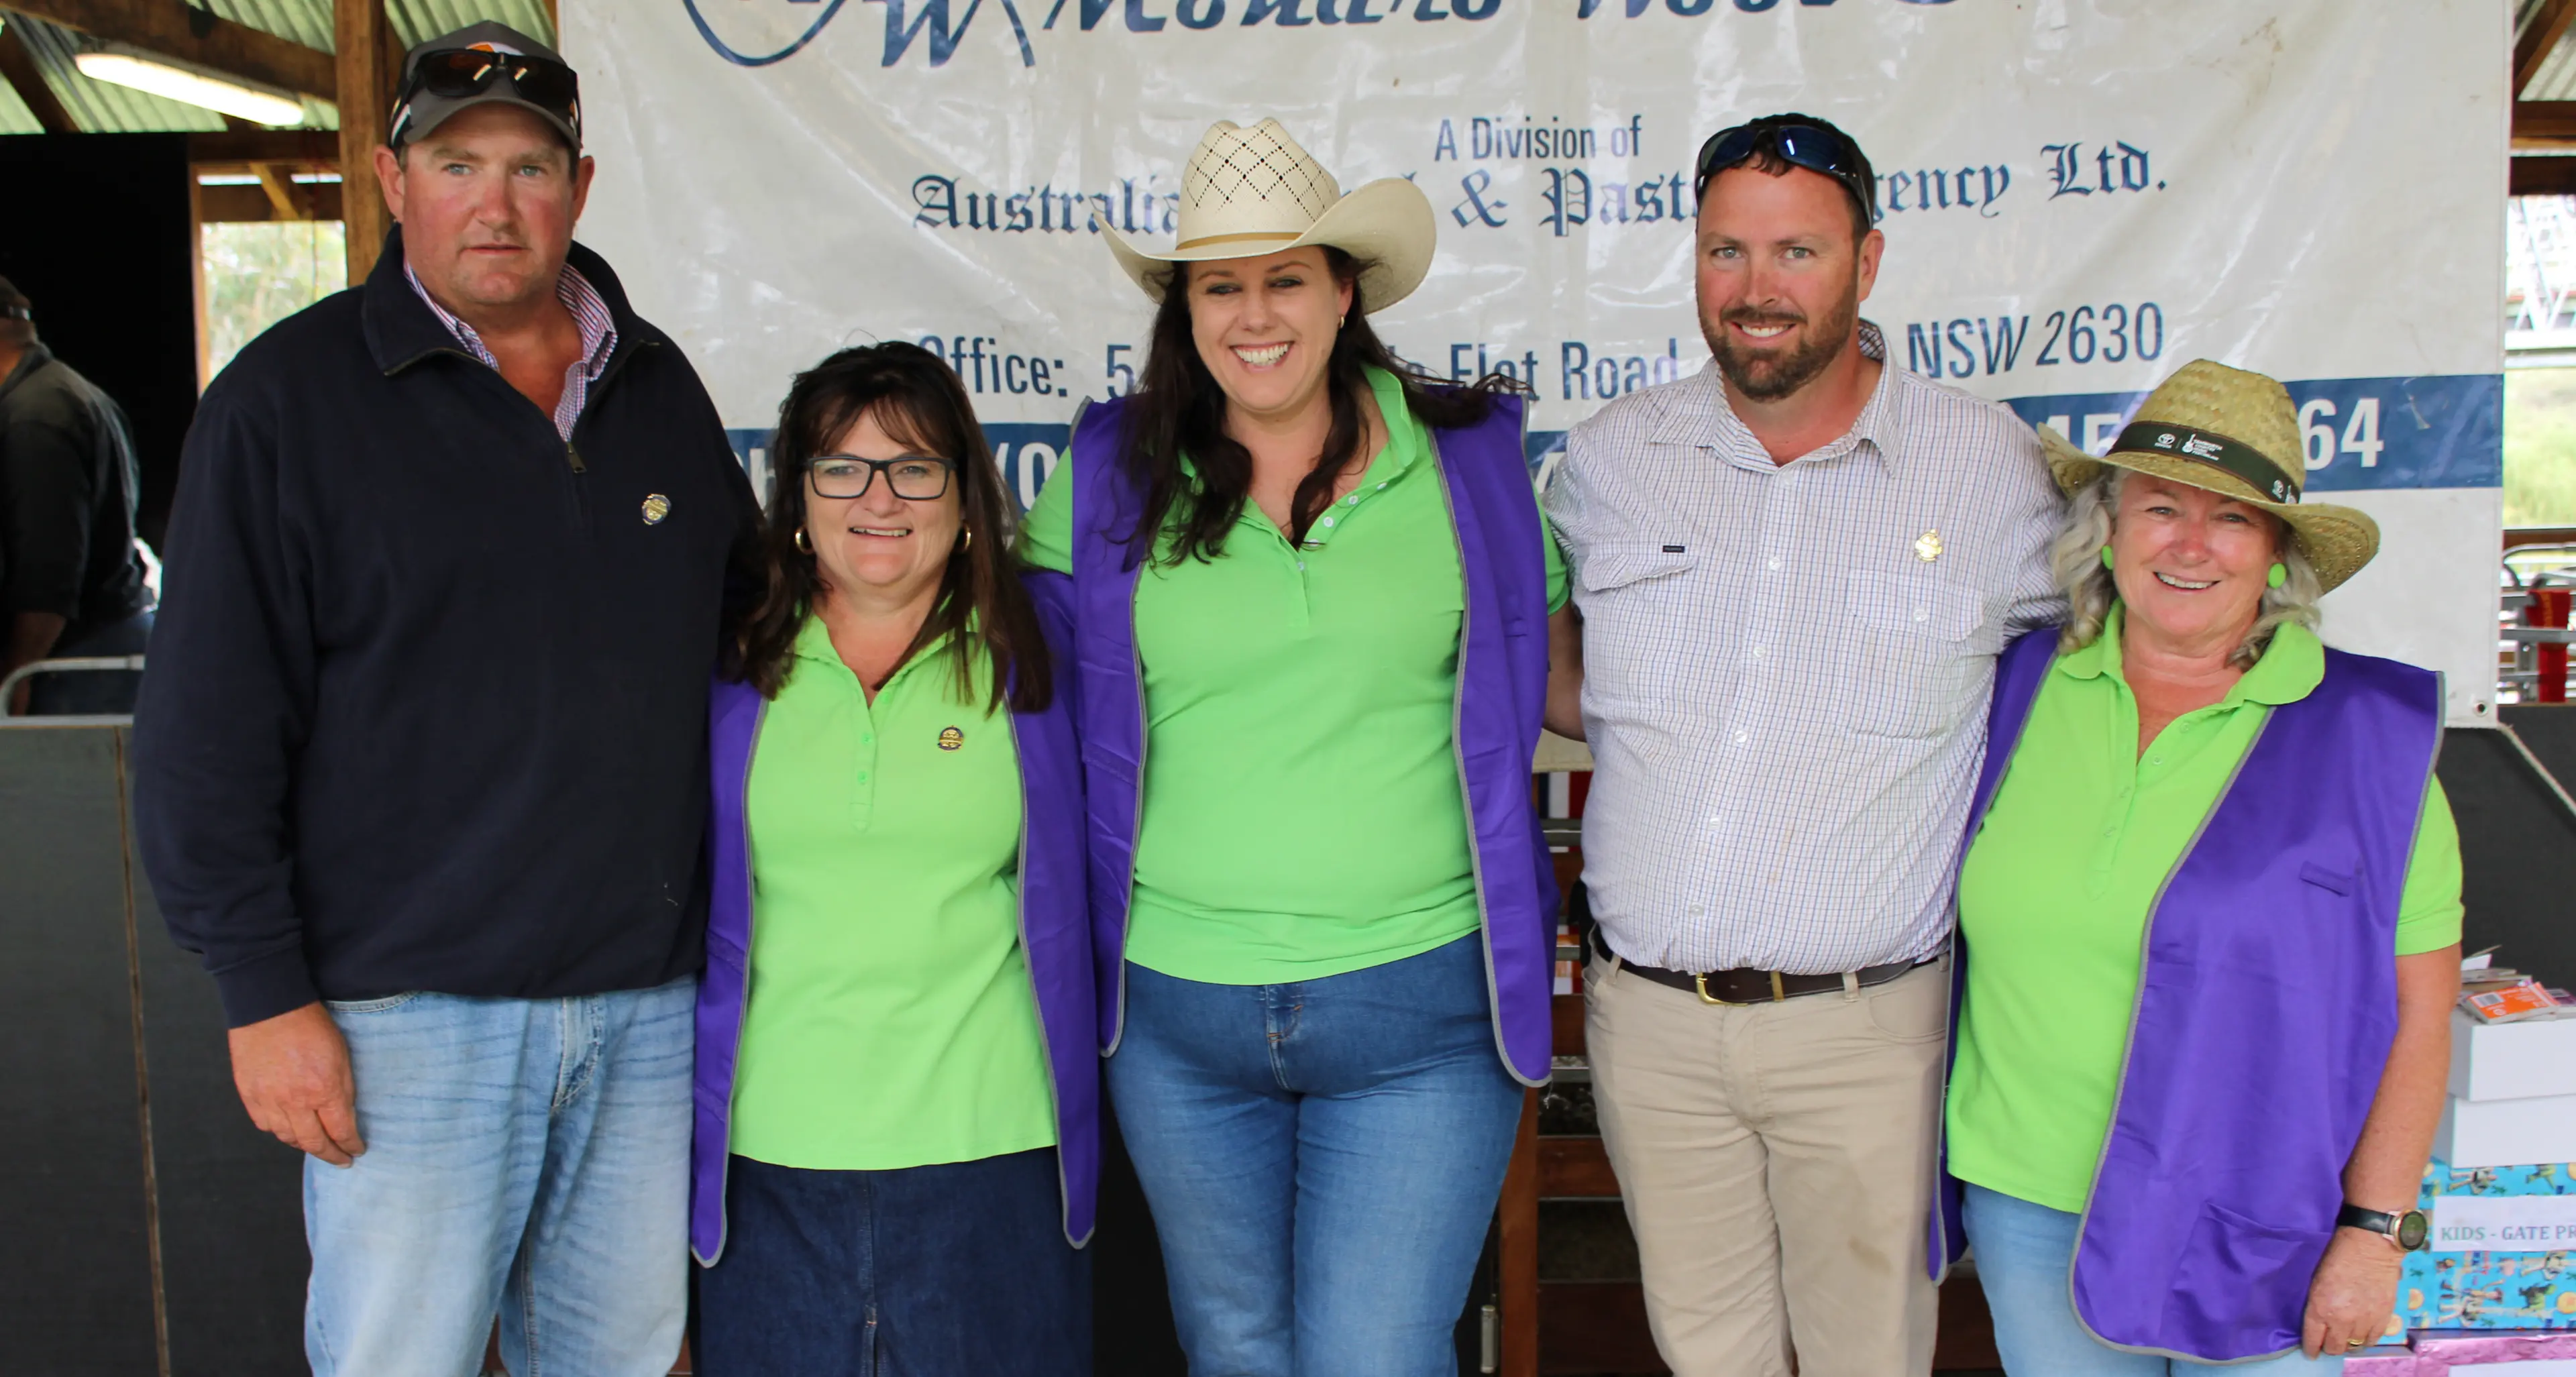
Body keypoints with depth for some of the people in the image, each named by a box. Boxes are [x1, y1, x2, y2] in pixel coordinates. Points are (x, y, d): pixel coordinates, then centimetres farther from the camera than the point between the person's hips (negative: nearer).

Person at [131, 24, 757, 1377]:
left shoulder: (658, 384, 10)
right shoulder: (288, 395, -5)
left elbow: (745, 620, 20)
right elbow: (207, 731, -7)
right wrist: (263, 990, -11)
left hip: (649, 994, 5)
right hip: (412, 1005, -4)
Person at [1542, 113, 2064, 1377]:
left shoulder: (1994, 469, -4)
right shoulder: (1609, 458, 3)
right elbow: (1541, 638, 20)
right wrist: (1618, 719, 2)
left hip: (1863, 1025, -2)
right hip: (1645, 1015, 2)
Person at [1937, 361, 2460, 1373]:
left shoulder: (2370, 736, -6)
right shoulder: (2017, 690, 1)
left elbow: (2415, 1008, -6)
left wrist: (2375, 1231, -9)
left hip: (2255, 1219, -2)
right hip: (2027, 1204, 2)